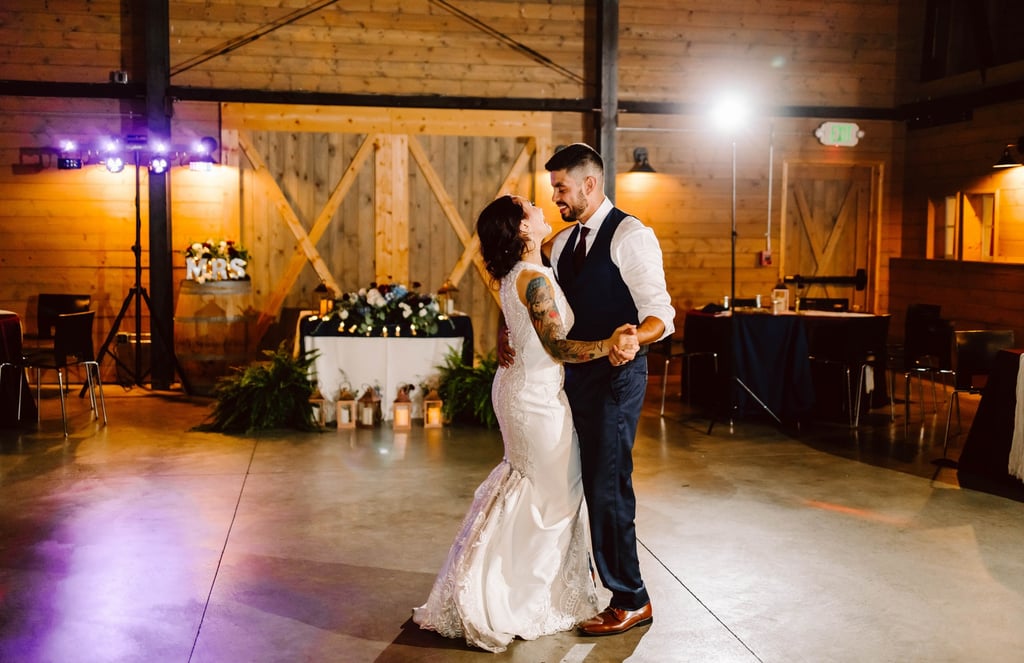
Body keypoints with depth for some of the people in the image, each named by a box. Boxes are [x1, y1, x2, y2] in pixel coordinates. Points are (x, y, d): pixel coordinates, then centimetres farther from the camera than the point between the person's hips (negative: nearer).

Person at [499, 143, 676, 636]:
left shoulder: (631, 236, -11)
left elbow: (660, 315, -16)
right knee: (584, 483, 15)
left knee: (607, 487, -5)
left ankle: (630, 601, 9)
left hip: (615, 375, -8)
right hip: (574, 373, 8)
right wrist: (508, 333, -3)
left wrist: (632, 340, -36)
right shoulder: (562, 243, 14)